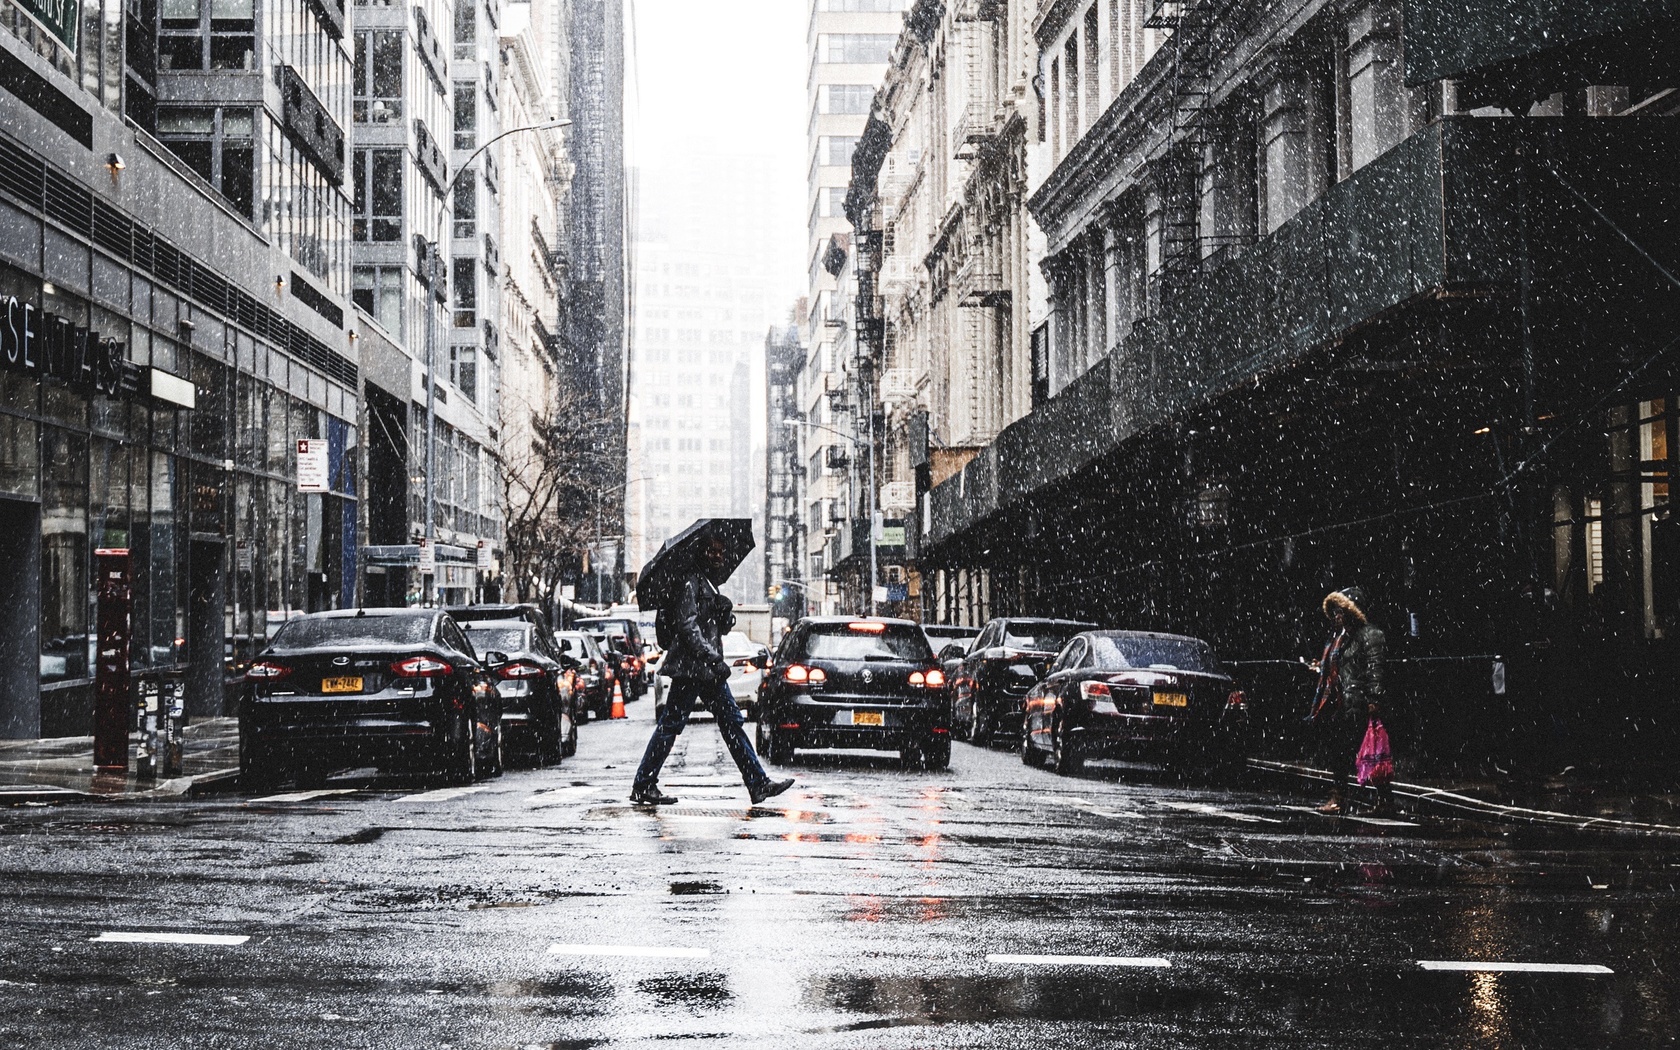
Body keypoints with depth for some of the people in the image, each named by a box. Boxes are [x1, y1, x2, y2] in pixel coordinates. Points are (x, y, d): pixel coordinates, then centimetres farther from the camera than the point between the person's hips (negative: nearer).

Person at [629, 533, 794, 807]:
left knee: (732, 722, 5)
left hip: (708, 670, 9)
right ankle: (642, 786, 2)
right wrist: (713, 658, -22)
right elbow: (688, 626, -18)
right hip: (690, 667, -9)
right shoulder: (692, 583, -8)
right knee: (670, 724, -5)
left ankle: (759, 783, 4)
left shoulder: (710, 586, 20)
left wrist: (724, 614, 0)